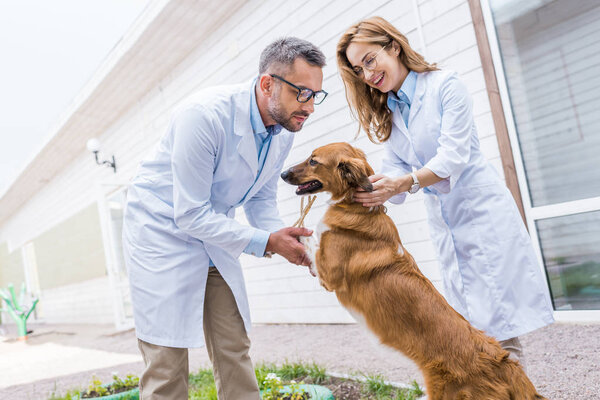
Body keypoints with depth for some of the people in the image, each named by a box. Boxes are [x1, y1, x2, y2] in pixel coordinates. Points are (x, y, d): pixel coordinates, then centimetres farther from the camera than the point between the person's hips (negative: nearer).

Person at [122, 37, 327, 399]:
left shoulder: (284, 131, -6)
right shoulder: (206, 115, -28)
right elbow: (189, 215, -26)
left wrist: (285, 238, -14)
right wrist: (266, 242, -26)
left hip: (213, 232, 7)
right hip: (163, 229, -6)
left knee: (235, 349, 8)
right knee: (167, 361, -4)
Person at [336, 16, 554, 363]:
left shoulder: (445, 85, -7)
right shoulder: (385, 115, 12)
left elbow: (453, 156, -17)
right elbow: (398, 168, 4)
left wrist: (403, 183, -31)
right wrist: (378, 190, -18)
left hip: (482, 208, -5)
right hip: (443, 222, 6)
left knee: (499, 322, -5)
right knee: (468, 328, 8)